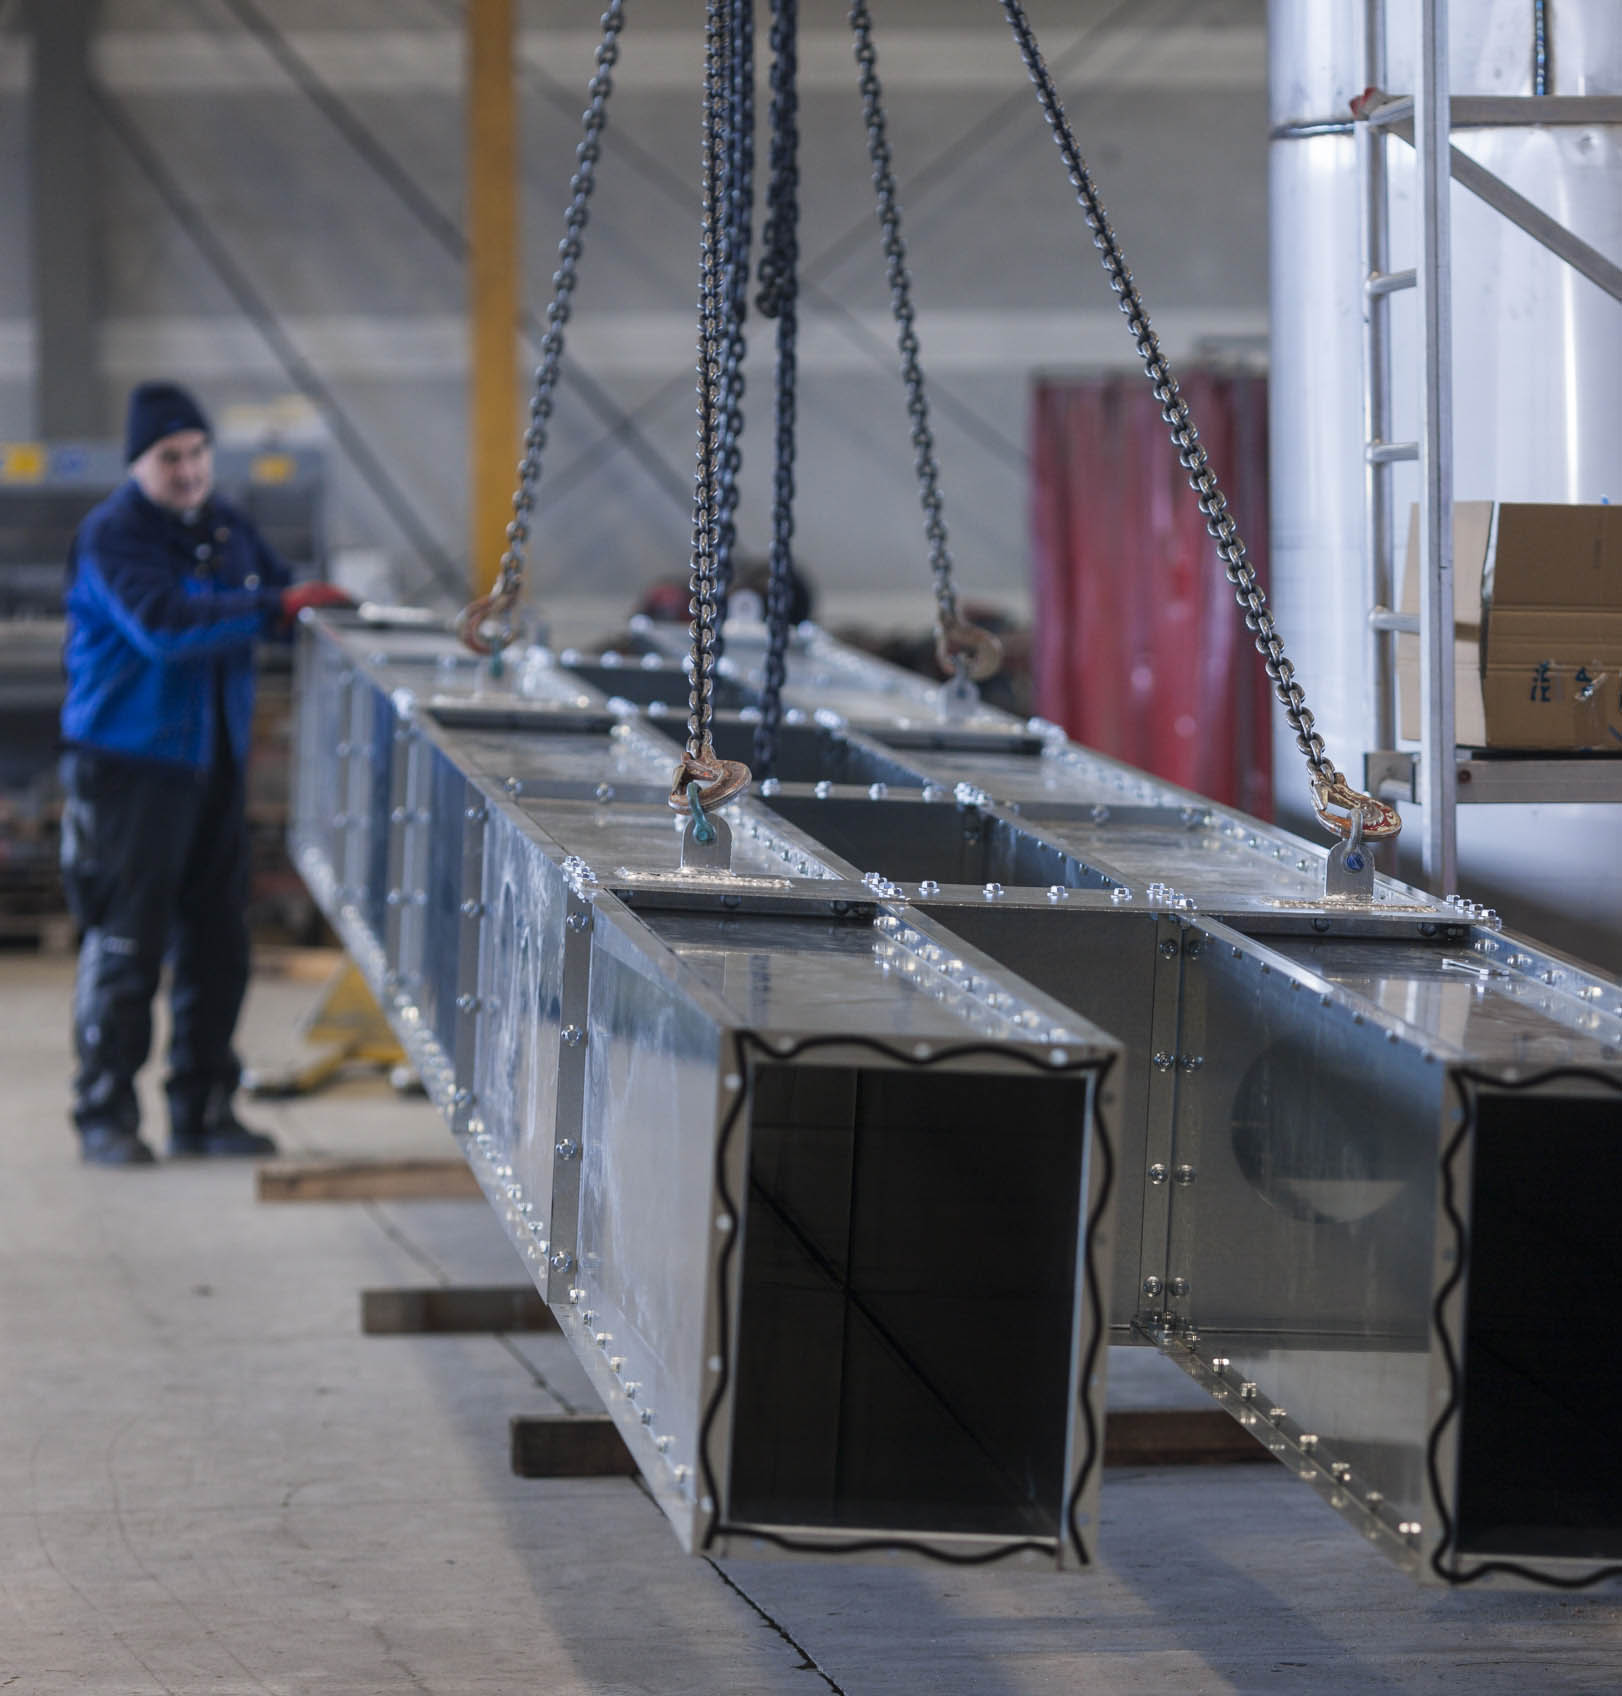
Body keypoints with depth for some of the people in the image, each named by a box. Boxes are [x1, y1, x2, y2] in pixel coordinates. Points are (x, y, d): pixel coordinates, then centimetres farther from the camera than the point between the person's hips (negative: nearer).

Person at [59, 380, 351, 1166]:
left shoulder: (225, 527, 11)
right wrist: (275, 608, -31)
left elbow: (281, 594, 22)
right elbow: (163, 626, -26)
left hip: (213, 761, 7)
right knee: (126, 941, -5)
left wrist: (325, 600, -1)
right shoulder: (112, 536, -12)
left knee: (216, 940, 9)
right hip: (128, 766, -7)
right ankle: (104, 1115, 4)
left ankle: (202, 1109, 18)